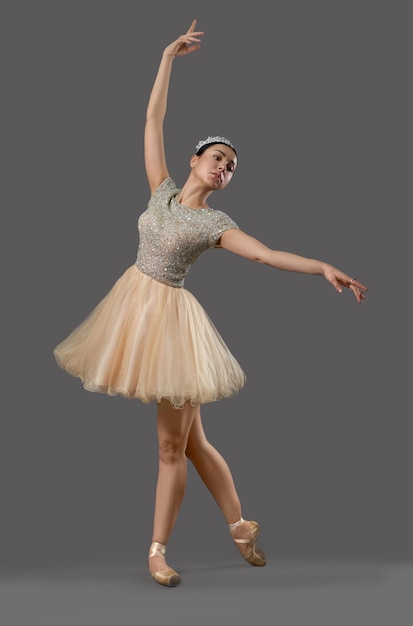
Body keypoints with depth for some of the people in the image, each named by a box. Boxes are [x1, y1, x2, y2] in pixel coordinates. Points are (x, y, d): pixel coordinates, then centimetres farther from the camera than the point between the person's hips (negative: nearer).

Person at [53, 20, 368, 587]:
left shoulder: (214, 223, -4)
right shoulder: (163, 191, 5)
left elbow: (265, 254, -15)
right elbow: (153, 120, 6)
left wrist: (324, 267, -27)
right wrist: (169, 56, 5)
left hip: (169, 315, -4)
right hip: (134, 301, 4)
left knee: (175, 444, 0)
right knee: (187, 438, 9)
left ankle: (158, 551, 12)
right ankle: (239, 524, 24)